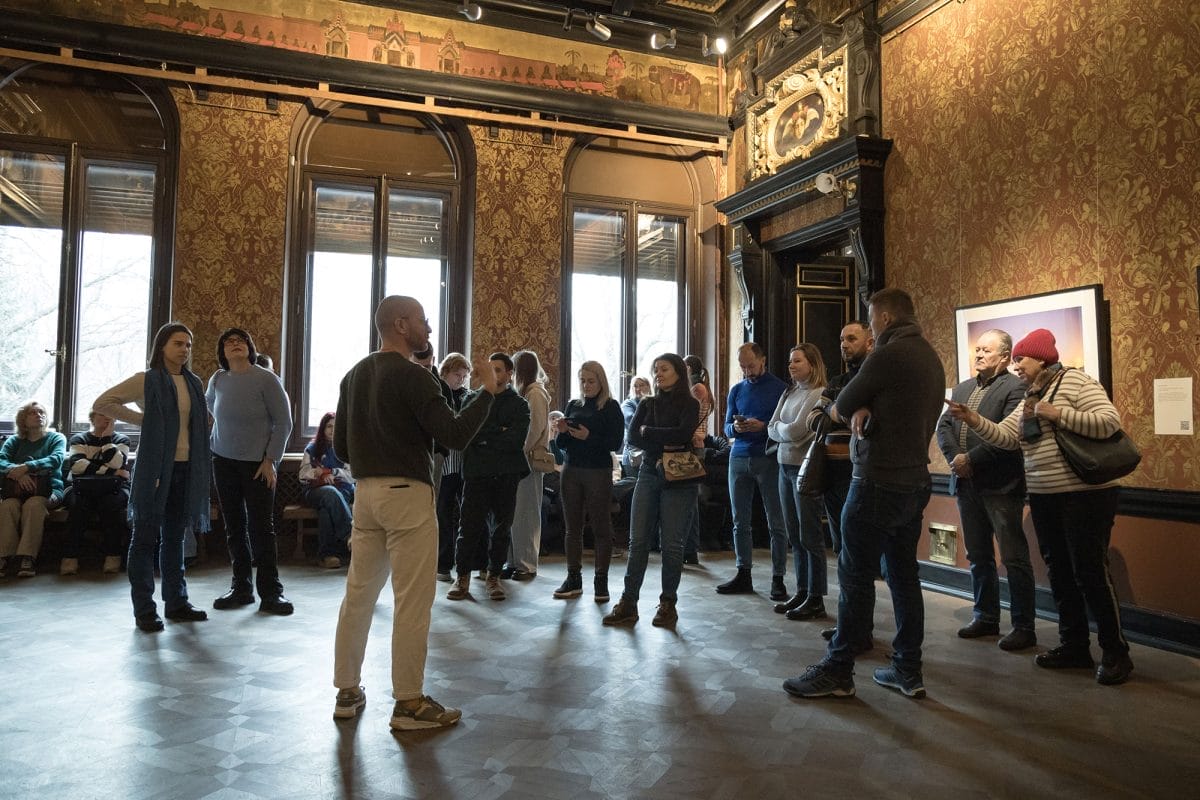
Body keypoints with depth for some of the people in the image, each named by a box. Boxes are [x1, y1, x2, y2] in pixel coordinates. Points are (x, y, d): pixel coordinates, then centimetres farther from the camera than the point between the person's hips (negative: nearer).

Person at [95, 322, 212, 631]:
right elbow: (102, 403, -3)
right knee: (146, 537, 2)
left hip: (186, 468, 5)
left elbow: (202, 423, 21)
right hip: (155, 468, -5)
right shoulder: (146, 380, -5)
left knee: (175, 537, 12)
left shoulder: (194, 383, 10)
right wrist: (141, 419, -7)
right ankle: (144, 609, 9)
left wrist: (204, 467, 11)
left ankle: (176, 602, 21)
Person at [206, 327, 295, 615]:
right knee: (234, 527, 9)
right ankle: (241, 587, 19)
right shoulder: (217, 379, 3)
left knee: (261, 527, -3)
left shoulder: (267, 379, -10)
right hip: (224, 461, 4)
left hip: (258, 462, -4)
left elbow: (283, 422, -8)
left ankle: (270, 592, 5)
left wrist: (270, 460, -11)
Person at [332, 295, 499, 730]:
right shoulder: (411, 375, -13)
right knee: (411, 601, -1)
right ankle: (409, 702, 7)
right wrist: (488, 389, -11)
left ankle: (348, 691, 24)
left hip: (366, 492, 8)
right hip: (407, 494, -8)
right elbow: (455, 434, -20)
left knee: (359, 594, 14)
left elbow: (341, 444, 16)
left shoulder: (354, 375, 13)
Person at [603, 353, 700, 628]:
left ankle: (668, 604, 13)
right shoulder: (647, 404, 12)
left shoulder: (689, 404, 0)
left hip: (678, 480, -4)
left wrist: (648, 432, -7)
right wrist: (663, 445, -14)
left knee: (671, 543, 0)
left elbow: (682, 434, -17)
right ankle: (628, 603, 6)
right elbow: (632, 436, 0)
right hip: (648, 475, 4)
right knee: (638, 541, 1)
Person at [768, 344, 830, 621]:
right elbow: (772, 429, 8)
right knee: (794, 535, 11)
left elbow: (796, 432, -17)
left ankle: (816, 599, 7)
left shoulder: (818, 394, -11)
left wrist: (780, 427, 1)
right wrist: (786, 430, -9)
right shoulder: (788, 394, 13)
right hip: (785, 466, 8)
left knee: (810, 536, -1)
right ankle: (801, 592, 20)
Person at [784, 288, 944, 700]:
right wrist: (864, 411, -6)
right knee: (903, 574, 13)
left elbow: (840, 408, -7)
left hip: (878, 482, -9)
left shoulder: (889, 355, -14)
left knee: (856, 575, -2)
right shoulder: (930, 357, 15)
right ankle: (908, 670, 20)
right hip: (915, 480, 9)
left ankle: (838, 671, 6)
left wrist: (851, 410, 15)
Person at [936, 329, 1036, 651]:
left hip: (1000, 485, -7)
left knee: (1014, 559, 0)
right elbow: (943, 425, 9)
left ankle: (1024, 627, 10)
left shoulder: (1015, 388, -7)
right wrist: (954, 457, -8)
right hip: (966, 485, 7)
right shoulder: (962, 388, 16)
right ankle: (986, 617, 27)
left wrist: (971, 459, -16)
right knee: (978, 556, 15)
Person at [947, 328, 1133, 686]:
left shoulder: (1075, 381, -9)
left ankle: (1115, 653, 10)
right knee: (1059, 572, 12)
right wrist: (973, 420, -5)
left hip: (1085, 494, -8)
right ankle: (1074, 646, 23)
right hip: (1043, 497, 8)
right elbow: (1004, 436, 8)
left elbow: (1109, 422, -20)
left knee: (1090, 572, -4)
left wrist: (1057, 414, -21)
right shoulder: (1030, 398, 16)